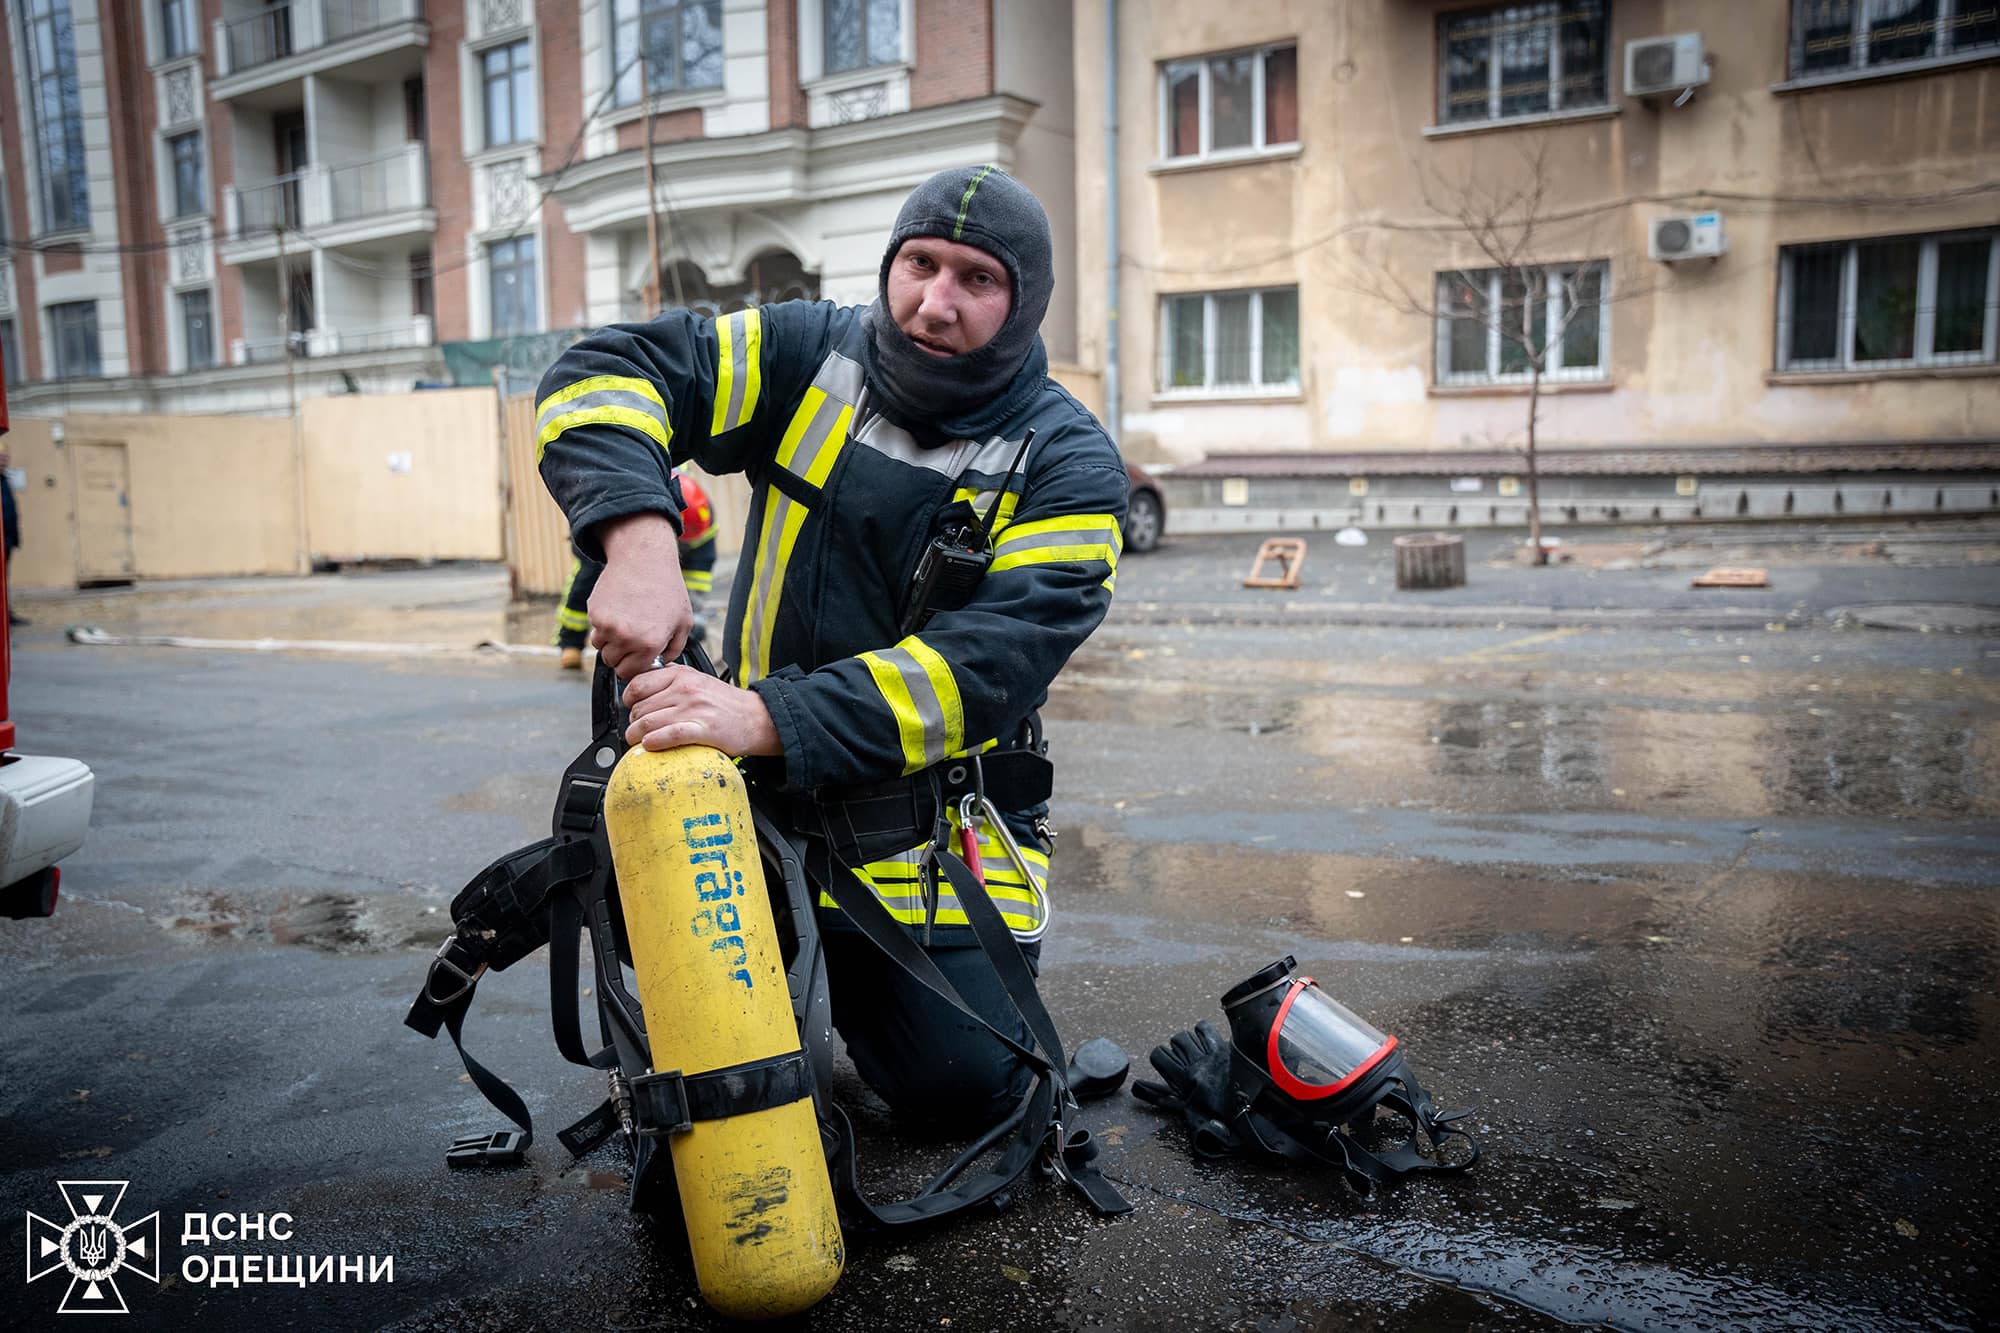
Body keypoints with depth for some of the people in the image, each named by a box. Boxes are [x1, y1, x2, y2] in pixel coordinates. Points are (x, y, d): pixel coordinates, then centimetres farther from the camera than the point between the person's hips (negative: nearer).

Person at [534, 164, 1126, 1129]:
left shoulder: (1067, 465, -12)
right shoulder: (813, 355, -4)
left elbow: (988, 663, -26)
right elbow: (604, 375, -11)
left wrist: (768, 718, -39)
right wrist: (638, 542, -32)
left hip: (931, 817, -1)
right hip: (762, 791, 2)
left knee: (963, 1086, -9)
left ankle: (853, 969, 26)